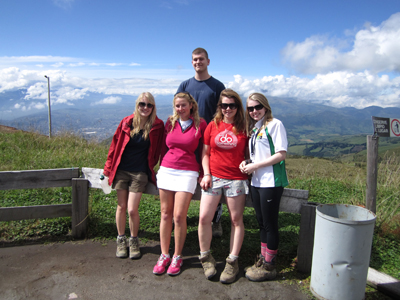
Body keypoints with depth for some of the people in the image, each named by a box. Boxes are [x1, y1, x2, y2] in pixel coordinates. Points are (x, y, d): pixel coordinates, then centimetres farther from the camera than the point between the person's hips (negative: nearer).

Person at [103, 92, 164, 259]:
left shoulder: (157, 126, -6)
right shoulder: (127, 122, -3)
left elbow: (157, 151, 5)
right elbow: (115, 145, 3)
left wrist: (151, 167, 4)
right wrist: (109, 169, 4)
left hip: (140, 172, -1)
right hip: (121, 170, 2)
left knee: (132, 210, -4)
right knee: (121, 207, 10)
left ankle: (134, 241, 20)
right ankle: (121, 240, 28)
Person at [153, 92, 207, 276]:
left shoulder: (200, 124, -1)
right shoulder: (170, 122, 8)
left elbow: (203, 150, 3)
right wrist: (163, 166, 16)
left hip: (187, 173, -4)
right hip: (166, 170, 4)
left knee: (179, 216, -6)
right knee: (165, 214, 8)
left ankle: (177, 257, 13)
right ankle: (164, 255, 20)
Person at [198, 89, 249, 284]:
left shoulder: (244, 128, 2)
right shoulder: (213, 126, 6)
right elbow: (205, 153, 8)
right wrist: (206, 174, -2)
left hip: (236, 179, -1)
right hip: (213, 177, 1)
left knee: (236, 220, 5)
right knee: (204, 218, -4)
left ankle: (232, 262, 20)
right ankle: (205, 257, 18)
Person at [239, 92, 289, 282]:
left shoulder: (274, 124, -7)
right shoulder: (253, 128, 16)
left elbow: (281, 154, -14)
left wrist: (255, 166, -14)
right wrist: (246, 163, 1)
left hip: (271, 182, -7)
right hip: (256, 181, 8)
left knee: (270, 224, 2)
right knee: (262, 222, 15)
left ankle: (269, 267, 16)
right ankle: (263, 260, 29)